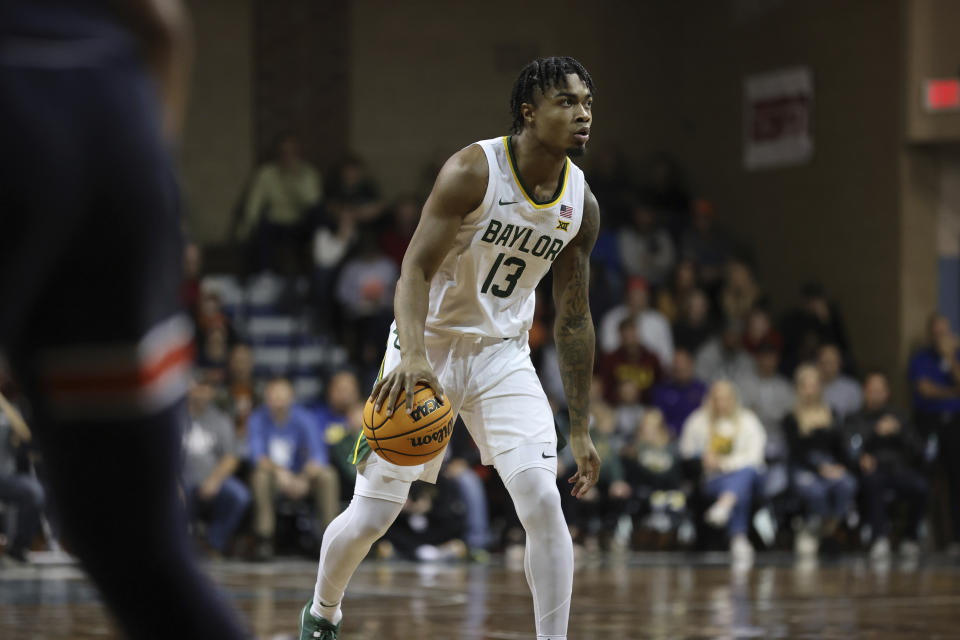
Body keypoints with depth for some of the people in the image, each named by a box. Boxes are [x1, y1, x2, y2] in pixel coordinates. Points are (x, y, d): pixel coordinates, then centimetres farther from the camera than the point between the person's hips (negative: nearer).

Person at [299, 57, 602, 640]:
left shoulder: (582, 205, -3)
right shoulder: (472, 171, -19)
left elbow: (574, 319, 6)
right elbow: (416, 269, -23)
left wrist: (581, 429, 6)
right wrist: (412, 355, -41)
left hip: (502, 355, 3)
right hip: (429, 345, -3)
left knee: (544, 501, -17)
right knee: (371, 516, 2)